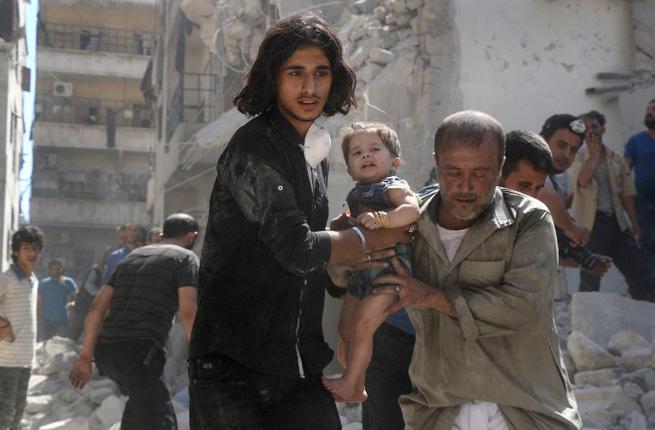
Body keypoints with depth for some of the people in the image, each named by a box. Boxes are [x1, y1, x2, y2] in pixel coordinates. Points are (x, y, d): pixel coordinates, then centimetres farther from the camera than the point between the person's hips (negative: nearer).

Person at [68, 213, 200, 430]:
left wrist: (85, 356, 21)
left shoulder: (132, 256, 23)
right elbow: (188, 312, -11)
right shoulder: (185, 258, 4)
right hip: (138, 352, -8)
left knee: (141, 395, 34)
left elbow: (97, 307, 19)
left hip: (105, 349, 8)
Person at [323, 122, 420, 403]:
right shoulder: (355, 195, 16)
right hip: (361, 271, 9)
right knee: (346, 327, 13)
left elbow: (413, 209, -30)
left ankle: (350, 384, 3)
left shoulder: (394, 187, -9)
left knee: (362, 327, -12)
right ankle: (356, 388, 26)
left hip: (389, 267, -9)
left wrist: (382, 218, -41)